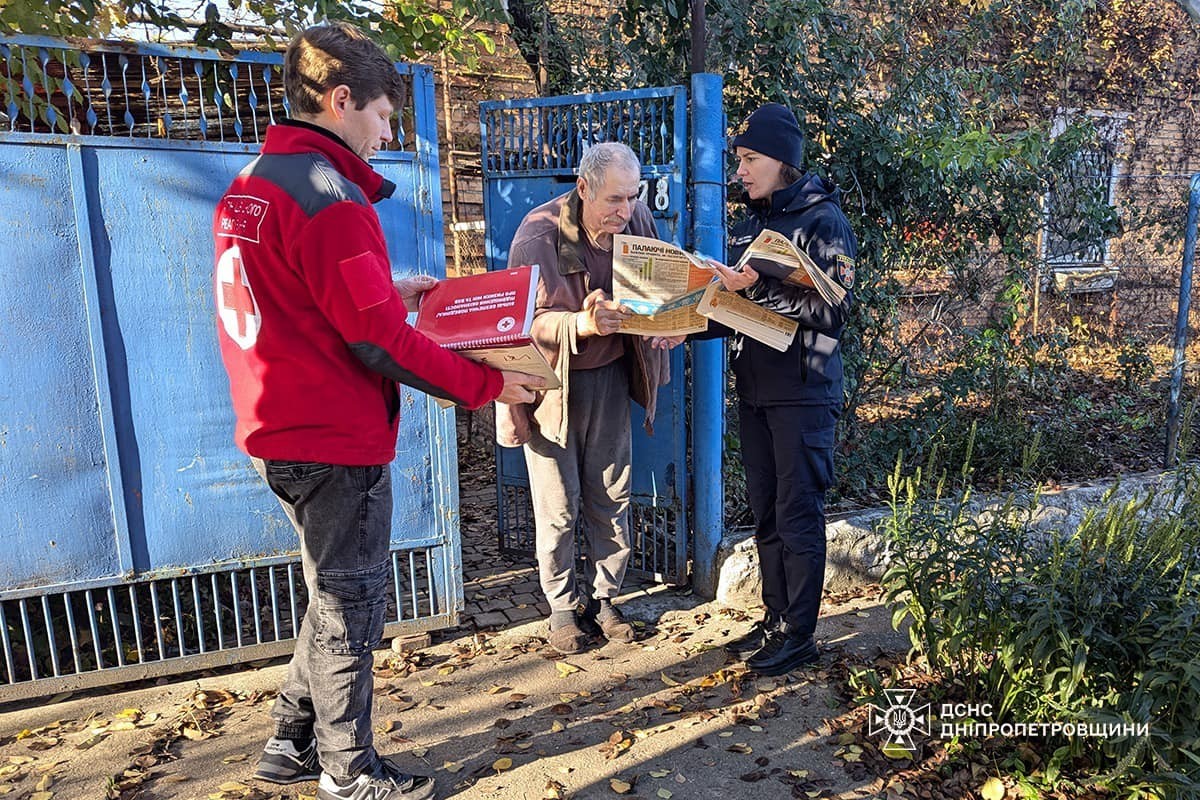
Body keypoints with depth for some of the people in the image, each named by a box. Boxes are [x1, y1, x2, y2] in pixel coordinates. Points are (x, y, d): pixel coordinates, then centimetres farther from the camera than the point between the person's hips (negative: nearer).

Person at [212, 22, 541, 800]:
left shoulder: (250, 185, 11)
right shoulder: (329, 198, -19)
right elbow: (382, 344, -22)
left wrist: (387, 289, 17)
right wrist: (487, 384, -15)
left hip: (282, 431, 9)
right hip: (338, 442, -9)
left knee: (337, 594, 23)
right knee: (351, 605, 7)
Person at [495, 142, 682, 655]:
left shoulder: (638, 222, -6)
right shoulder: (539, 234, -19)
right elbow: (530, 323, -21)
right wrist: (586, 323, -40)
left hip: (610, 376, 4)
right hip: (552, 380, -3)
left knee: (611, 497, 9)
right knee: (558, 505, 2)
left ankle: (604, 599, 28)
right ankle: (563, 607, 23)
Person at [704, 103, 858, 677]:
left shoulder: (822, 219, -7)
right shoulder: (749, 223, 14)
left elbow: (835, 308, -18)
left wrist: (758, 289, -27)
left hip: (804, 389, -7)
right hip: (754, 387, 7)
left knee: (798, 512, -1)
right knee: (765, 510, 12)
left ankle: (800, 634, 12)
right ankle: (774, 619, 25)